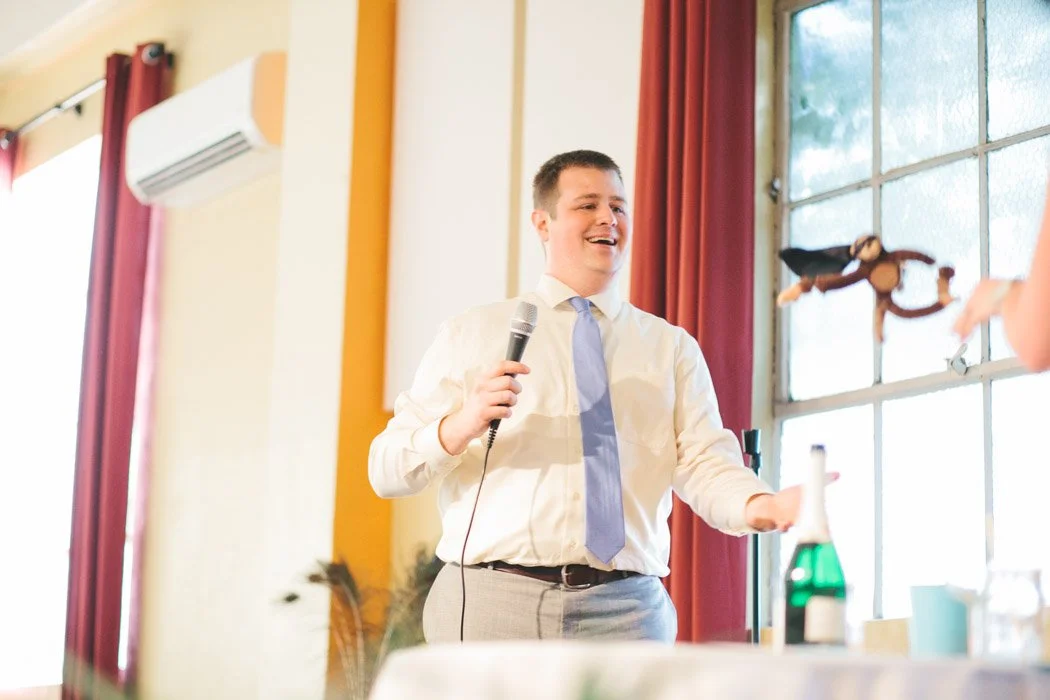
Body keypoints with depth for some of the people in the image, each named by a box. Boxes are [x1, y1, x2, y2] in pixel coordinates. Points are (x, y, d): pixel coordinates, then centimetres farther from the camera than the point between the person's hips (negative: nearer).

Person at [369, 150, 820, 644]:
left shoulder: (672, 347, 16)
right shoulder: (471, 335, 11)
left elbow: (704, 464, 1)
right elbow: (385, 470, 5)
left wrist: (764, 506, -21)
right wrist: (460, 427, -15)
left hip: (626, 611, 1)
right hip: (491, 602, -1)